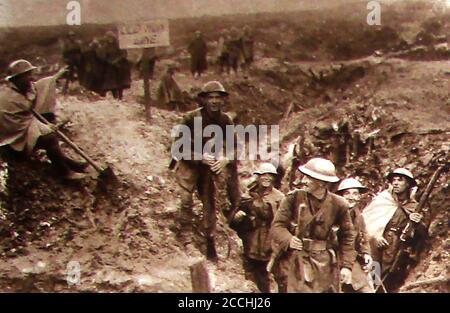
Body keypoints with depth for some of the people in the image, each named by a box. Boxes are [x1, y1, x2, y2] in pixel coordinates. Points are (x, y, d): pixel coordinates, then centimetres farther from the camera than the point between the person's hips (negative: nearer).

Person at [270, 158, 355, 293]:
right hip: (293, 262, -1)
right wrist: (288, 240, -26)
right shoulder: (294, 198, -6)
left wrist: (346, 265, 0)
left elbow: (347, 236, 6)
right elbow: (277, 226, -6)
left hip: (323, 265, 1)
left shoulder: (338, 205, -3)